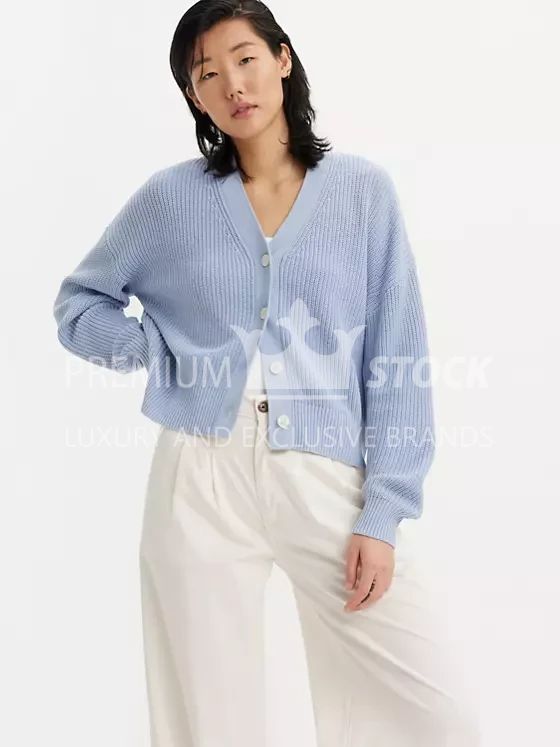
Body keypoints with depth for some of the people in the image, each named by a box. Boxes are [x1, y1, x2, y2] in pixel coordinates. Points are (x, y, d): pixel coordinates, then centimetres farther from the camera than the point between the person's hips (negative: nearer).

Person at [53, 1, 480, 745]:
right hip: (203, 481, 1)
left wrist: (383, 514, -5)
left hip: (330, 479, 0)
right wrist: (164, 354, -2)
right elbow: (78, 303, 17)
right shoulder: (171, 197, 5)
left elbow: (397, 357, 1)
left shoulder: (363, 189, 3)